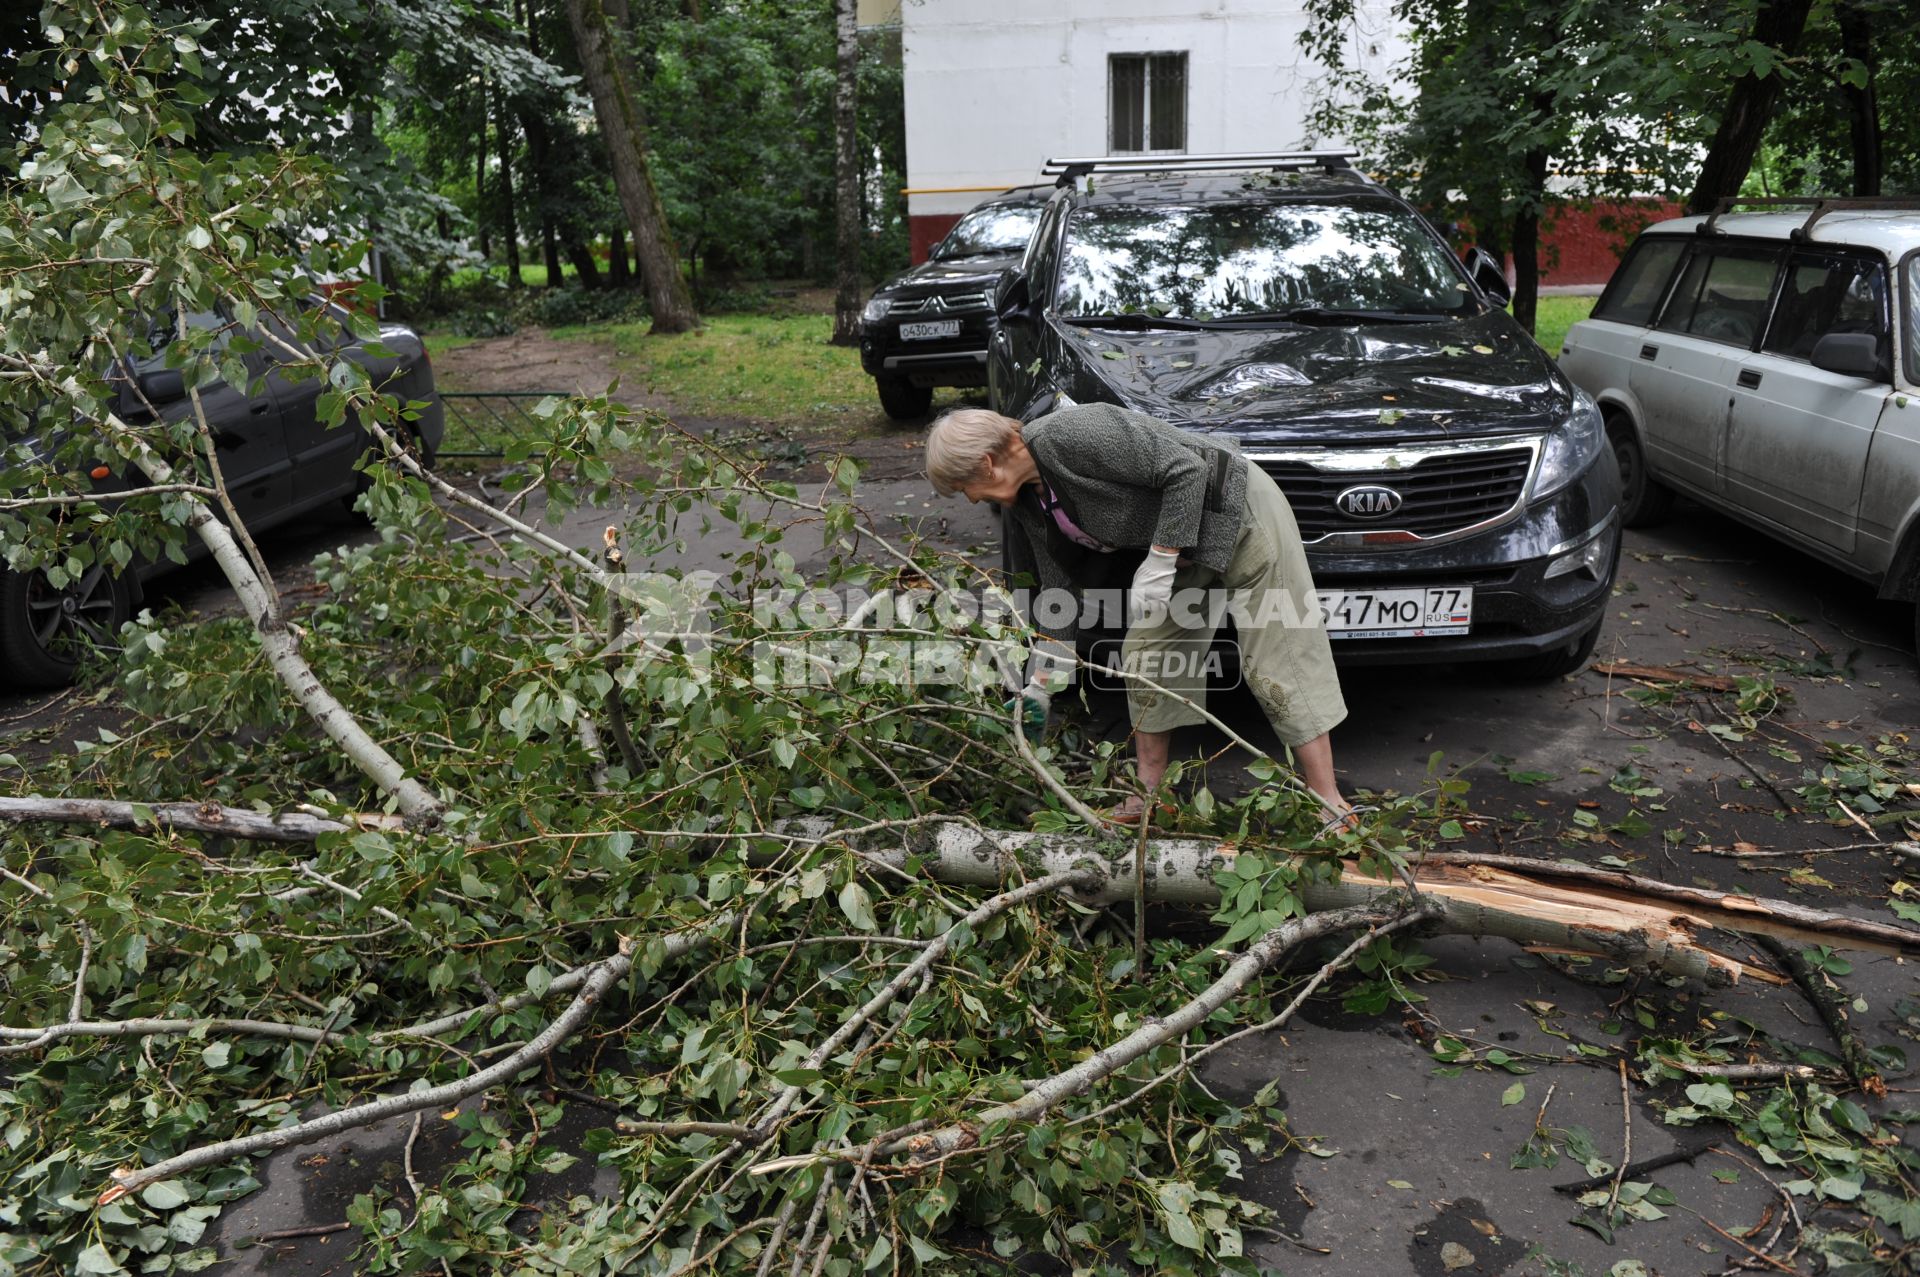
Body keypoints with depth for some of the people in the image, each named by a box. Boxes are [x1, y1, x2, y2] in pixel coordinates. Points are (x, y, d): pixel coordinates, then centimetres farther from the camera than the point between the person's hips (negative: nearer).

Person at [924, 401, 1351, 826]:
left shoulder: (1069, 434, -26)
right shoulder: (1029, 503, 2)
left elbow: (1186, 469, -25)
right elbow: (1060, 593, 7)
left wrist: (1160, 564, -24)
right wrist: (1040, 685, 6)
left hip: (1237, 507, -9)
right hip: (1184, 536, 9)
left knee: (1275, 664, -8)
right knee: (1144, 653, 7)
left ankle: (1328, 802, -1)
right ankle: (1146, 797, 17)